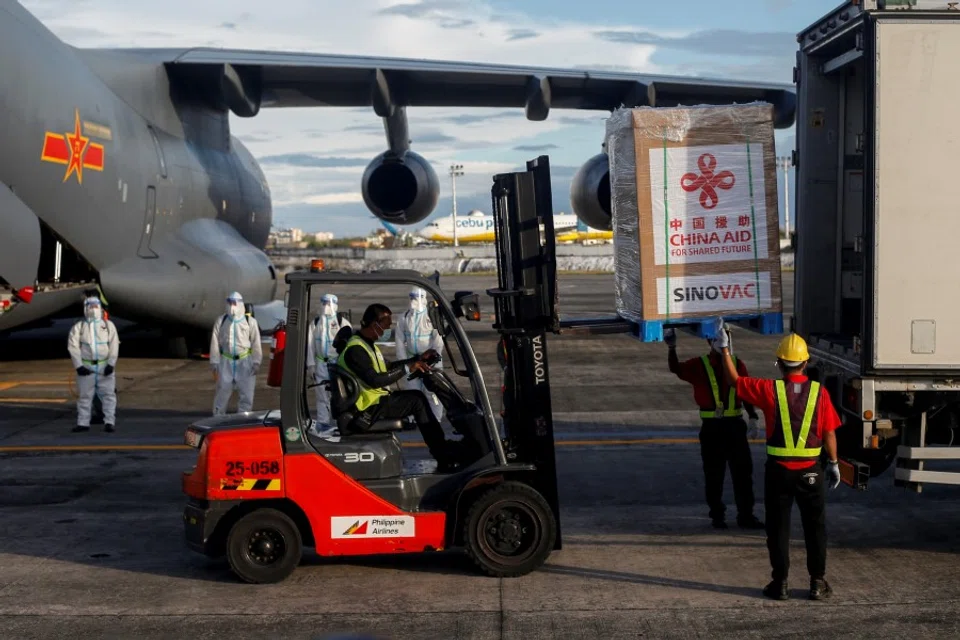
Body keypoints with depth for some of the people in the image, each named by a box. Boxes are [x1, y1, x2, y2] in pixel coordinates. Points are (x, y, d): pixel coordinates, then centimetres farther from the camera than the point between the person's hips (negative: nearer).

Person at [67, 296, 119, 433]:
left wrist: (111, 364, -10)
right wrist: (78, 365, -11)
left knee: (108, 394, -3)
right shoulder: (78, 327, 4)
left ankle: (109, 422, 1)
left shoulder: (108, 325, 5)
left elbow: (114, 345, 0)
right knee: (84, 395, 6)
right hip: (86, 366, 0)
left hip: (105, 367, 0)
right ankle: (83, 423, 13)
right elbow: (73, 347, -2)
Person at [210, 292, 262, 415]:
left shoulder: (250, 322, -2)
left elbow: (256, 344, 0)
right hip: (226, 362, 1)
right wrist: (215, 365, 2)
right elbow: (215, 344, 4)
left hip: (245, 363, -1)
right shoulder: (221, 321, 3)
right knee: (222, 393, 6)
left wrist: (256, 364, -4)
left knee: (246, 394, 3)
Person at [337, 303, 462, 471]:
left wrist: (418, 359, 14)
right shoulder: (355, 349, -20)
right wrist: (407, 368, -22)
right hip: (368, 409, -10)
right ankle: (445, 457, -5)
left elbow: (388, 367, 22)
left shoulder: (366, 344, 13)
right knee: (417, 400, -11)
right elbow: (375, 380, -28)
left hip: (376, 400, 10)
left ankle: (443, 449, 5)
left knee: (416, 397, 7)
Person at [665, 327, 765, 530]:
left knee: (743, 470, 4)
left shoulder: (737, 364, 7)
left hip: (735, 424, 2)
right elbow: (677, 369, -18)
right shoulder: (699, 365, -1)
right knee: (714, 474, 5)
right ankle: (717, 515, 17)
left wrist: (752, 416, 1)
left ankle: (746, 515, 12)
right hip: (711, 427, -2)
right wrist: (671, 348, -34)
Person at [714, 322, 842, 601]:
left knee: (778, 527, 9)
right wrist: (833, 463, 9)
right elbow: (829, 434, -3)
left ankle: (780, 583, 11)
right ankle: (818, 583, 14)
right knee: (815, 527, 12)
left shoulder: (769, 390, -9)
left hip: (778, 470, -1)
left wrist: (725, 349, 11)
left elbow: (734, 379, 3)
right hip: (810, 470, 1)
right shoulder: (819, 392, -6)